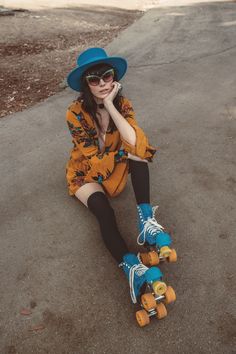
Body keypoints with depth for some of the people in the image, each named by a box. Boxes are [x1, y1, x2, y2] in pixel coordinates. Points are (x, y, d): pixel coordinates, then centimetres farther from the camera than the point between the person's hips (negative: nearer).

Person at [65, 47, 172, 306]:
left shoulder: (121, 103, -13)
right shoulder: (76, 113, -23)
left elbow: (135, 143, -33)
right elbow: (95, 161, -23)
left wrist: (109, 104, -33)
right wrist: (126, 152, -18)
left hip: (116, 167, 3)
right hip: (86, 174, -3)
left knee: (139, 150, -28)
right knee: (104, 212, -33)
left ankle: (146, 218, -29)